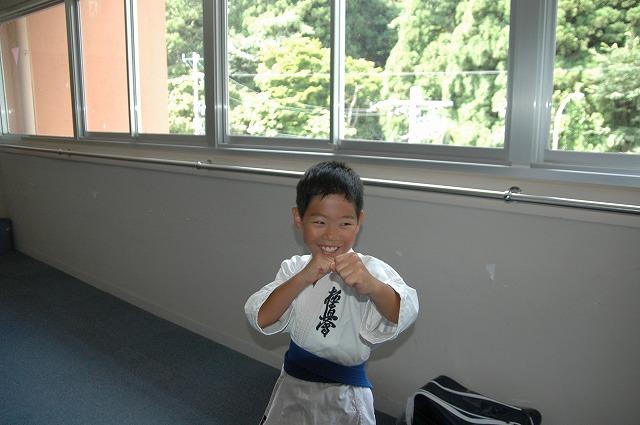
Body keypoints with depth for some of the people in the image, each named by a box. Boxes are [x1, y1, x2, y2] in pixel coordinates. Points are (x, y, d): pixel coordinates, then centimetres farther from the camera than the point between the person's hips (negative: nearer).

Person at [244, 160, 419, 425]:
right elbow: (260, 319, -15)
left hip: (344, 399, -3)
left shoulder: (370, 269, -15)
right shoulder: (293, 268, -3)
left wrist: (371, 285, -53)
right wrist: (303, 279, -30)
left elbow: (402, 314, -33)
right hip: (292, 387, 3)